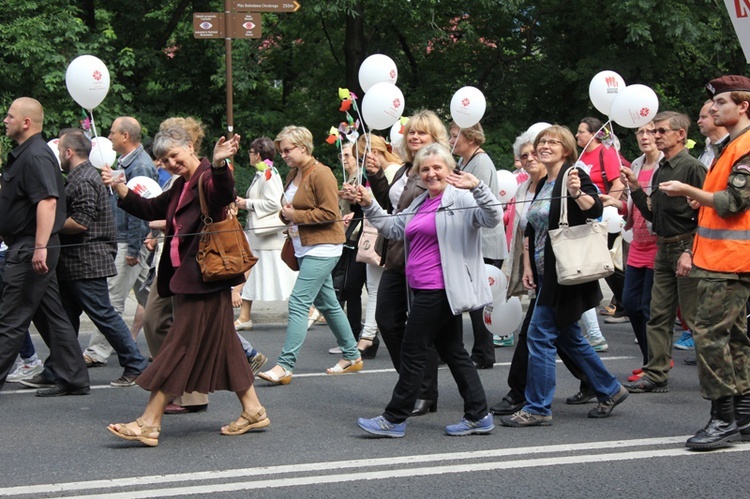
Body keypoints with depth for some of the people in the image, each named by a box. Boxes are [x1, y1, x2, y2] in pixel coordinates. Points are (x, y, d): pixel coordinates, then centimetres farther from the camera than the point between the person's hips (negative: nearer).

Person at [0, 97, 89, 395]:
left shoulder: (36, 156, -16)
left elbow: (47, 201, -27)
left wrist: (40, 247, -32)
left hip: (30, 249, -10)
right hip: (31, 249, 10)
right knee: (51, 316, 12)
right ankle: (73, 379, 15)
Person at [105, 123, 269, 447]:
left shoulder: (209, 178, -11)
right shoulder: (181, 188, 19)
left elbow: (224, 193, -34)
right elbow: (148, 210, 27)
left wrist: (219, 166, -54)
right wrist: (119, 187, 15)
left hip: (204, 278, -10)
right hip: (188, 278, 10)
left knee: (180, 348, -7)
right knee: (223, 344, 13)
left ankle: (149, 423, -5)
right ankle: (253, 411, 19)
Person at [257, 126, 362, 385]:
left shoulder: (320, 174, -14)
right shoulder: (294, 174, 13)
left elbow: (330, 213, -20)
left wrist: (296, 215, -16)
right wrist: (287, 214, 4)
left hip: (322, 248, -10)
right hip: (305, 247, 10)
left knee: (298, 302, -15)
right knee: (327, 303, 15)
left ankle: (284, 366, -17)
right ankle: (352, 356, 25)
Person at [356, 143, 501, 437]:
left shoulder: (460, 199, -9)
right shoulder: (420, 204, 19)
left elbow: (493, 218, -22)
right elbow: (394, 228, 26)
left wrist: (477, 187, -37)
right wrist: (369, 205, 16)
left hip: (438, 290, -10)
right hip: (424, 290, 10)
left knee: (413, 352, -3)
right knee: (452, 351, 12)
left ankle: (394, 420, 6)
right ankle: (478, 416, 17)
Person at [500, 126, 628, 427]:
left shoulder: (574, 176, -9)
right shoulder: (543, 184, 15)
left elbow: (596, 210, -22)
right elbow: (531, 229, 19)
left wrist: (578, 193, -39)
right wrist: (527, 266, 14)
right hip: (546, 272, 9)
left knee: (540, 335, -9)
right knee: (567, 337, 15)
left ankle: (538, 408, -4)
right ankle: (610, 390, 26)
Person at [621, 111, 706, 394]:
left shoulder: (692, 168, -12)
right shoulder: (660, 171, 15)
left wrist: (690, 252, -22)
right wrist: (635, 188, 6)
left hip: (686, 249, -9)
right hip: (664, 250, 9)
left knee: (694, 317, -5)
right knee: (659, 316, 8)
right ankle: (656, 375, 12)